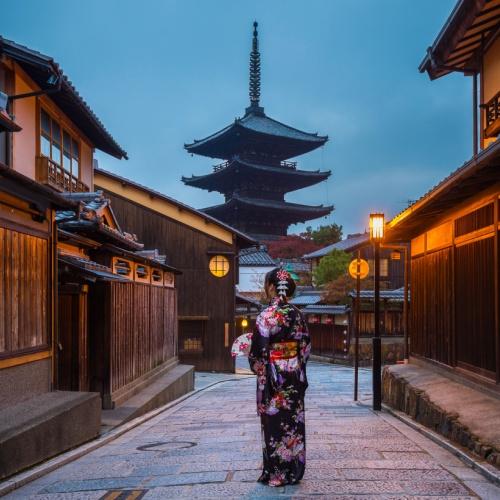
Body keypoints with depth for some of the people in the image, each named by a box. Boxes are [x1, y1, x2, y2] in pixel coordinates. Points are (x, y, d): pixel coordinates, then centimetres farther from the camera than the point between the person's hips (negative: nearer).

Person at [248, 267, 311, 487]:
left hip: (273, 376, -6)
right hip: (295, 375, 6)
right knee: (294, 422, 12)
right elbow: (305, 345, 8)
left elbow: (259, 350, -13)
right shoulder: (297, 314, 2)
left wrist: (255, 365, 7)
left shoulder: (267, 315, -16)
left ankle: (276, 473, 11)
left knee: (274, 423, 3)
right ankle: (294, 471, 20)